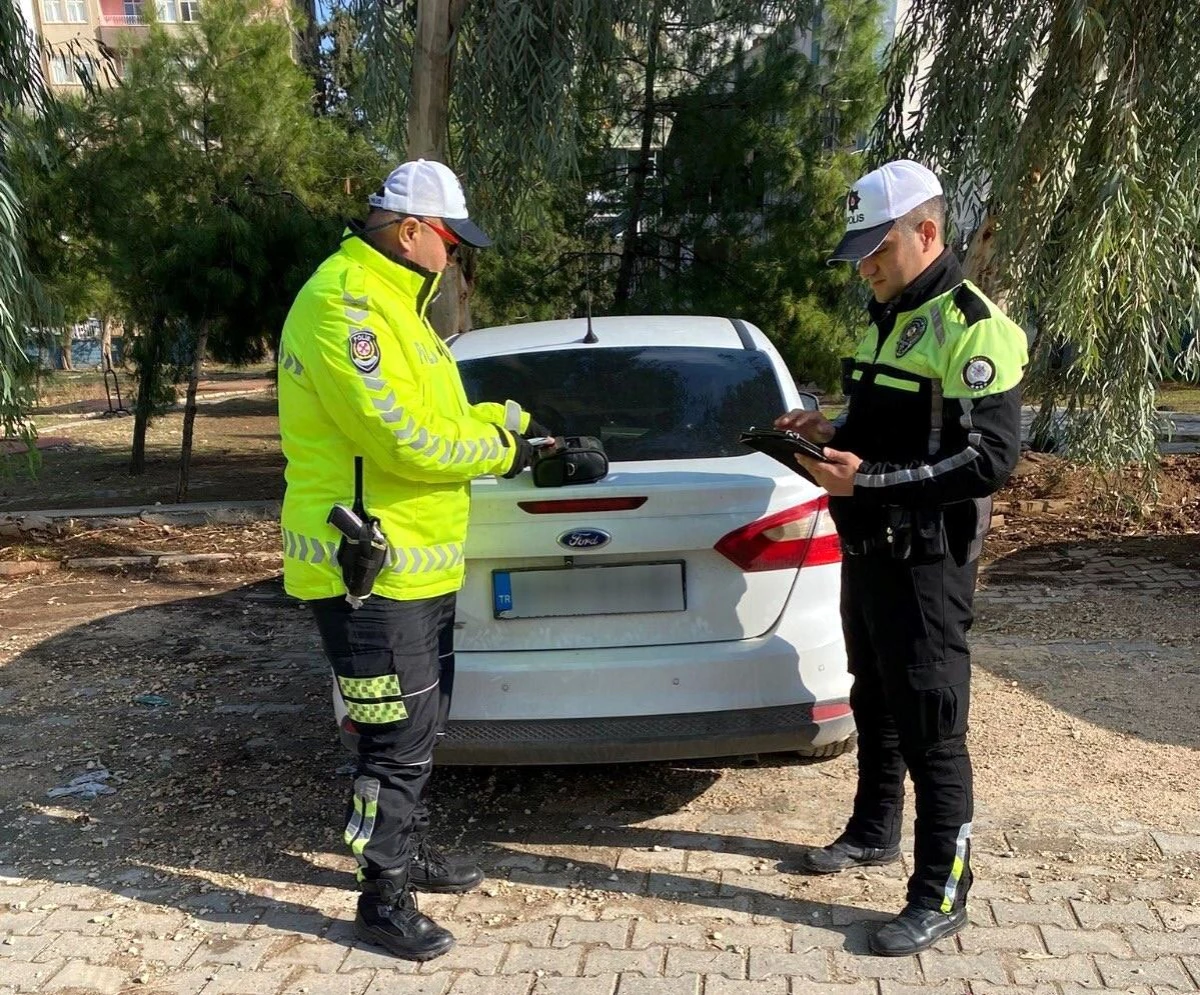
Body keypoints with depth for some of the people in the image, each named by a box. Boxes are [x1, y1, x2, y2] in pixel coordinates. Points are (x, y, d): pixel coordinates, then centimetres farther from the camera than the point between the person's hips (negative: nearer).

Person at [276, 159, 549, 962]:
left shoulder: (393, 301, 15)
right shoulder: (343, 305, -19)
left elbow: (434, 413, 20)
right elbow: (405, 440, -25)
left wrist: (506, 419, 7)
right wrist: (500, 447, -12)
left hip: (419, 563, 11)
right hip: (370, 572, -10)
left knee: (423, 724, 21)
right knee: (399, 736, -1)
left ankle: (412, 850, 39)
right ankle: (384, 898, 15)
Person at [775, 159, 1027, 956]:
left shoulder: (973, 329, -16)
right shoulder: (888, 319, 13)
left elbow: (993, 459, -23)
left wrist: (870, 479, -27)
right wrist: (835, 435, 3)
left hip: (925, 563, -9)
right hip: (866, 552, 9)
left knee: (931, 731, -2)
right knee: (874, 706, 21)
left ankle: (942, 898, 10)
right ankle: (875, 831, 40)